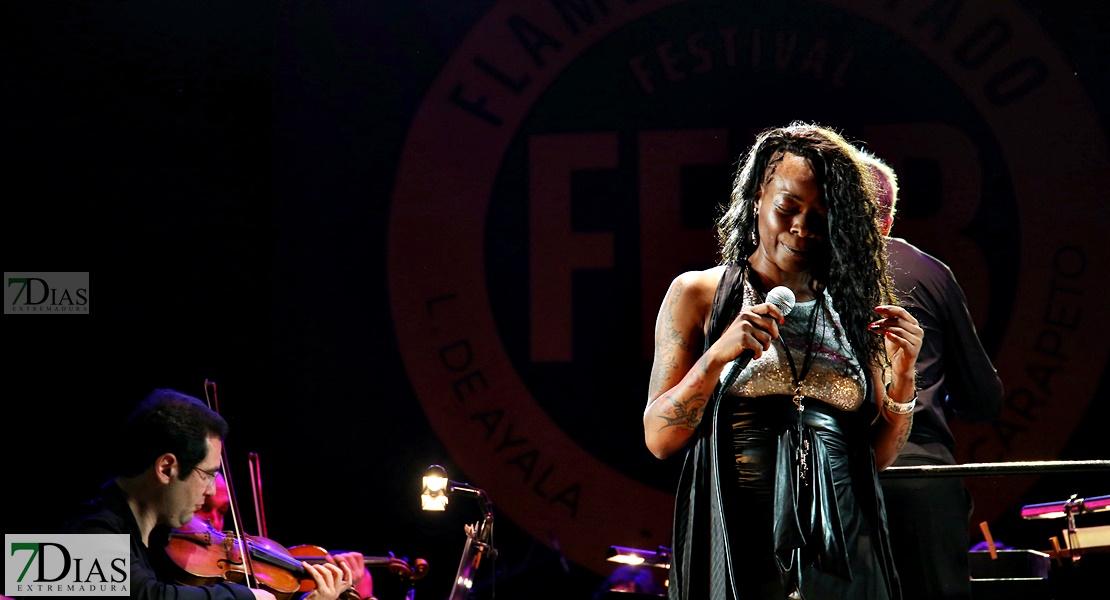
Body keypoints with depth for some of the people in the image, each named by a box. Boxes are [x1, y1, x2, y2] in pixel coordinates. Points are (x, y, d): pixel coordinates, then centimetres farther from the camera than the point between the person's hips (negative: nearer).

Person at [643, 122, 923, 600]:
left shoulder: (852, 309, 12)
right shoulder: (698, 295, 6)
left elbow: (879, 457, 11)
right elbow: (659, 440, -1)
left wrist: (902, 375, -4)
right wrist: (718, 355, -14)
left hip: (845, 553, 2)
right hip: (737, 551, -2)